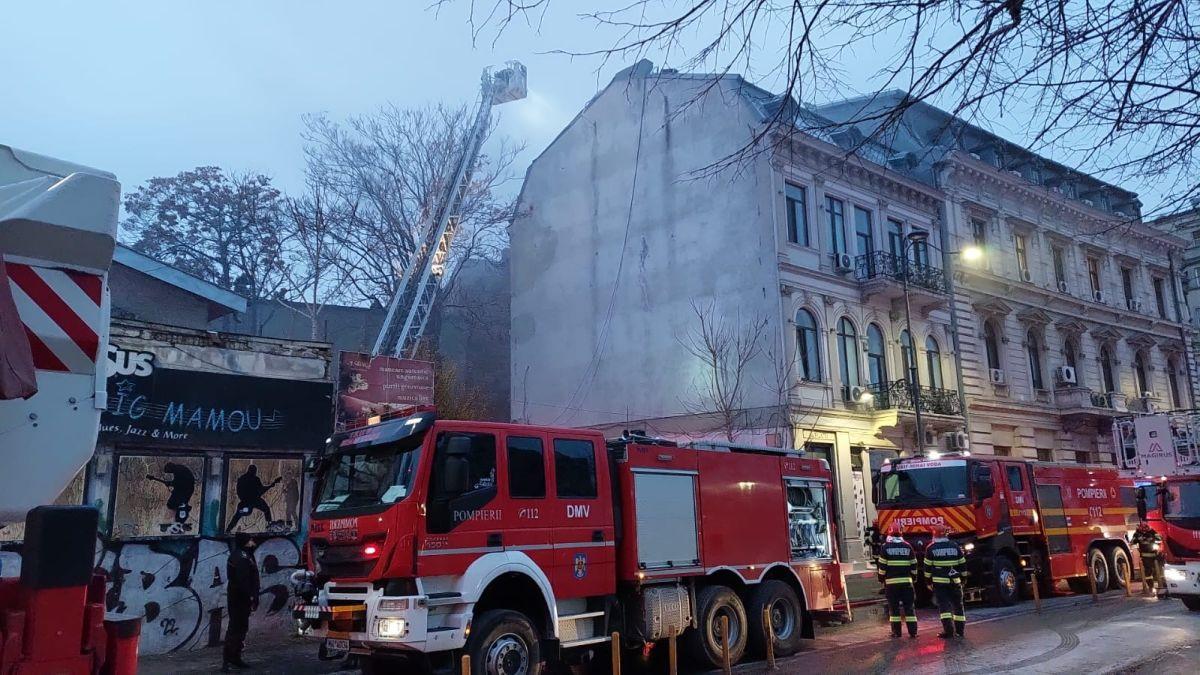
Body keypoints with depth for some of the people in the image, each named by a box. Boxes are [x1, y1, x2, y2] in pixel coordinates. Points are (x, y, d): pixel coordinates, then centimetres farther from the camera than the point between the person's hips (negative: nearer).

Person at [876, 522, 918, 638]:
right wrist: (913, 578, 19)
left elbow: (882, 566, -4)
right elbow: (913, 565, 9)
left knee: (893, 607, 4)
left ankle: (896, 632, 5)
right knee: (908, 606, 6)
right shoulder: (907, 546, 5)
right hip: (906, 581, 2)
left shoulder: (885, 547, -3)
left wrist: (881, 579, 6)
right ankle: (913, 631, 4)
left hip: (891, 582, -2)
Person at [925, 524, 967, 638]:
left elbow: (927, 566, -1)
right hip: (955, 581, 2)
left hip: (939, 581, -2)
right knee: (957, 604, 13)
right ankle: (960, 629, 17)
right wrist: (963, 577, 19)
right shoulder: (955, 546, 3)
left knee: (943, 605, -2)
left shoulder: (931, 548, -3)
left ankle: (948, 630, -11)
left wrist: (928, 580, 9)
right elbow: (962, 564, 8)